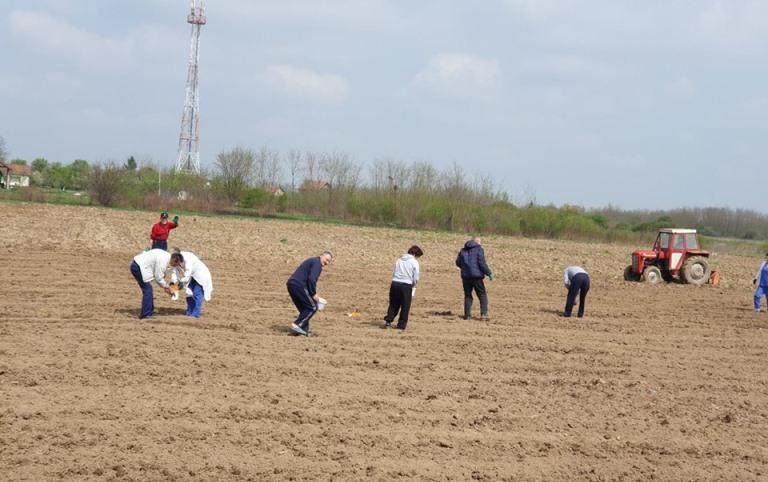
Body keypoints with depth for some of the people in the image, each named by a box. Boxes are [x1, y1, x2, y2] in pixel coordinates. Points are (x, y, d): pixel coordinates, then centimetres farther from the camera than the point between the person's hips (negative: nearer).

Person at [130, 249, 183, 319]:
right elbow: (158, 277, -16)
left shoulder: (166, 255, 9)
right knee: (148, 290, -8)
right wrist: (165, 286, -1)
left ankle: (149, 311, 25)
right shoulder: (163, 260, -21)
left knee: (148, 290, 17)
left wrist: (165, 285, 13)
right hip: (139, 267, -10)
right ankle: (145, 315, -6)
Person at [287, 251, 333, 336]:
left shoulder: (312, 261, 28)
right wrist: (314, 294, -10)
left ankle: (304, 330, 13)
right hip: (299, 285, -10)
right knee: (312, 307, -4)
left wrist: (314, 294, 27)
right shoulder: (317, 263, -4)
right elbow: (311, 279, -17)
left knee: (304, 309, 16)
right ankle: (297, 325, -12)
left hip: (291, 284, 10)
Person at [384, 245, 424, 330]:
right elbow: (416, 278, -4)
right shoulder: (414, 262, -2)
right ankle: (401, 325, 9)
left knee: (393, 304, 15)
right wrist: (414, 285, 14)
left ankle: (388, 321, 7)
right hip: (406, 285, -4)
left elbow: (393, 273, 11)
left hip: (395, 283, 4)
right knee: (405, 306, 7)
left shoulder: (399, 260, 14)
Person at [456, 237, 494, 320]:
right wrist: (489, 273, -8)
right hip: (476, 276, -5)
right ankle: (483, 314, -8)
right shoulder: (478, 249, -4)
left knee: (468, 295, 15)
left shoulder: (463, 250, 12)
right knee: (482, 295, 3)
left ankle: (467, 314, 10)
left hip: (465, 276, 5)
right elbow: (482, 263, -13)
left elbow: (458, 262, 14)